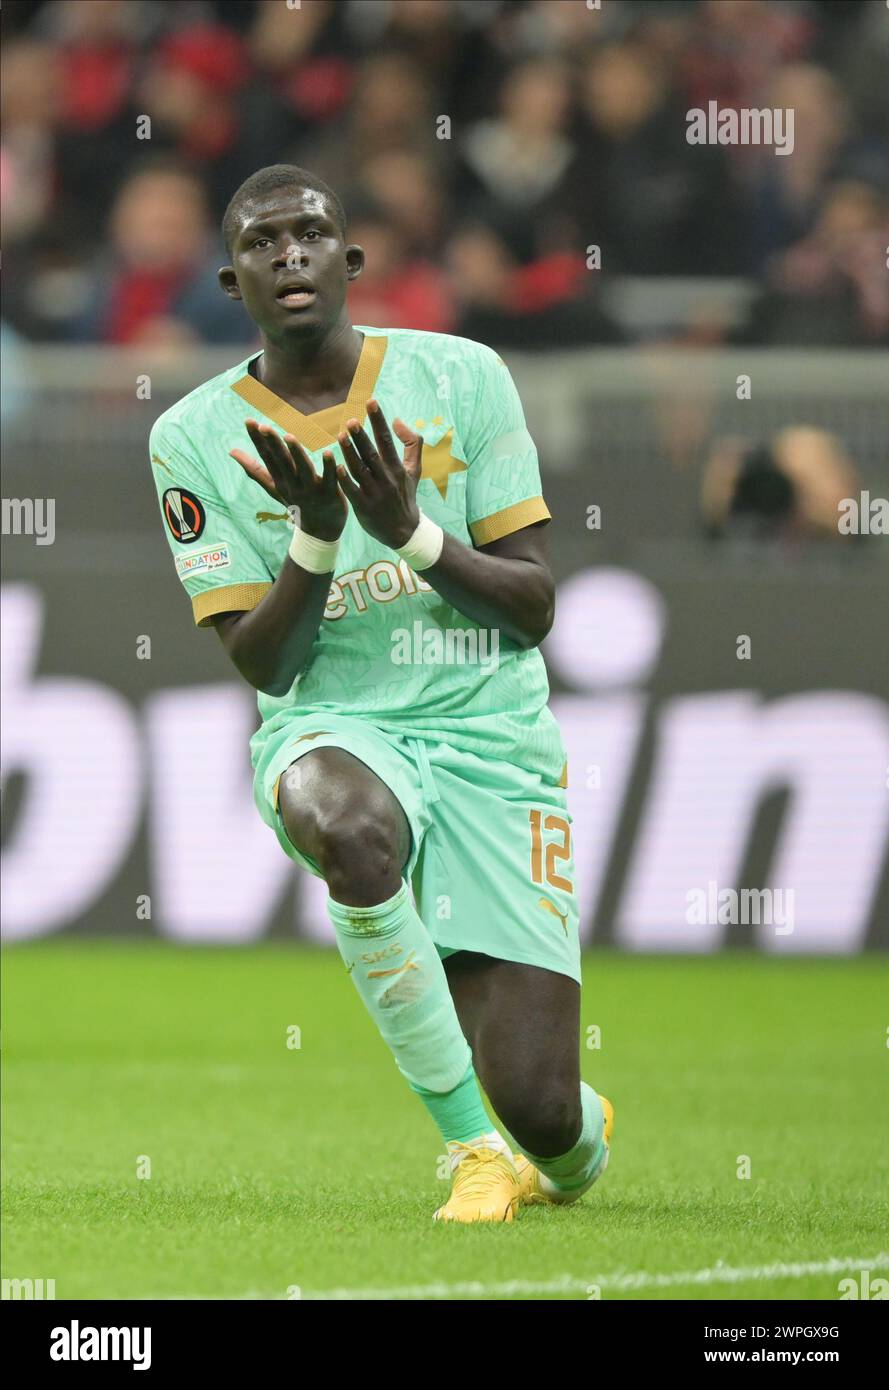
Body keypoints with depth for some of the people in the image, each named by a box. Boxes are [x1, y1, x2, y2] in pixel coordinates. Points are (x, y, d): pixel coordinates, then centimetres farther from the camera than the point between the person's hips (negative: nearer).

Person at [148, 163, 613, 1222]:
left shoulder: (460, 378, -1)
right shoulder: (193, 439, -1)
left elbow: (534, 608, -2)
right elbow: (261, 663, -3)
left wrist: (411, 532, -18)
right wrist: (316, 539, -19)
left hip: (492, 736, 1)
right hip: (331, 734, 0)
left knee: (539, 1113, -9)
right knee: (351, 825, -42)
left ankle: (573, 1143, 34)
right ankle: (472, 1142, -23)